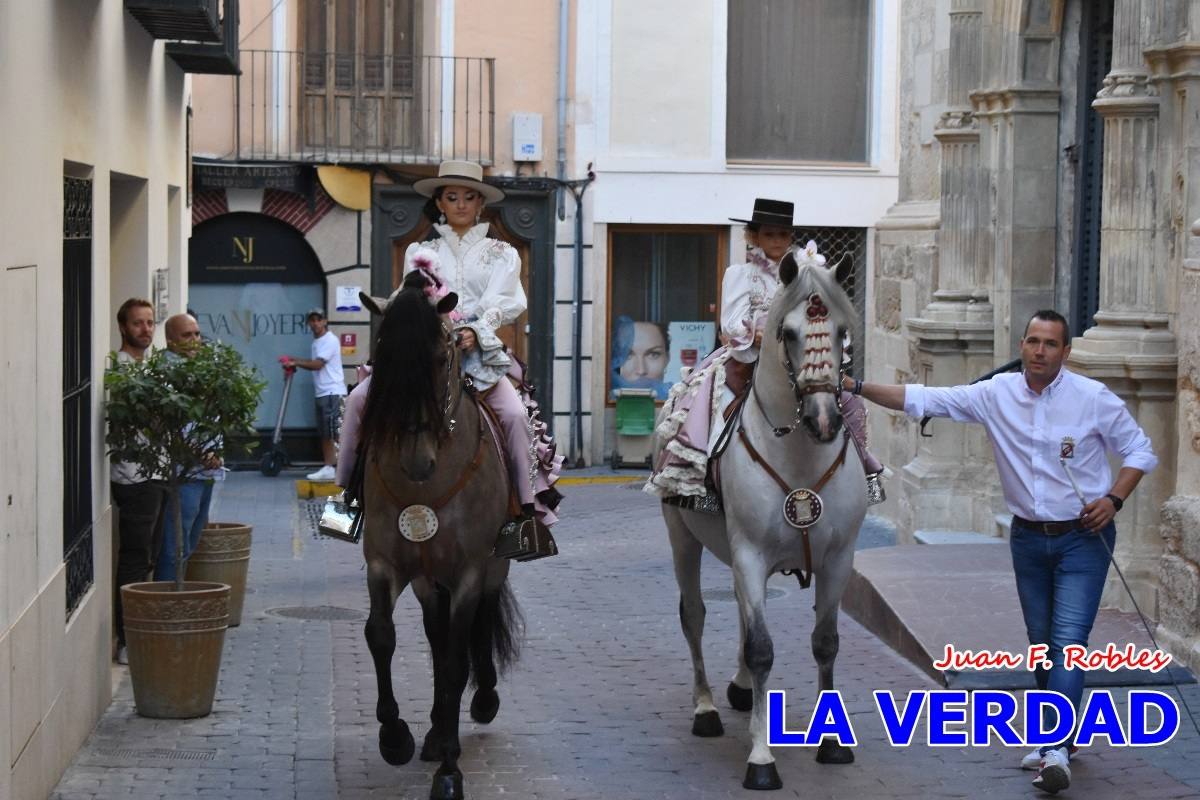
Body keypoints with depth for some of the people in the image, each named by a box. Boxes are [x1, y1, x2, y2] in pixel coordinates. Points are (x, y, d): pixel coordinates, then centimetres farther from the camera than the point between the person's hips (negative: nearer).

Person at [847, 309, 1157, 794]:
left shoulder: (1094, 399, -10)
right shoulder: (995, 395, -4)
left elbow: (1139, 450, 1)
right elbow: (922, 401, -6)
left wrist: (1114, 499, -15)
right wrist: (858, 388, -16)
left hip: (1083, 537, -4)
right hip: (1027, 537, 4)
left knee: (1068, 640, -14)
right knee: (1041, 642, 12)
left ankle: (1057, 750, -19)